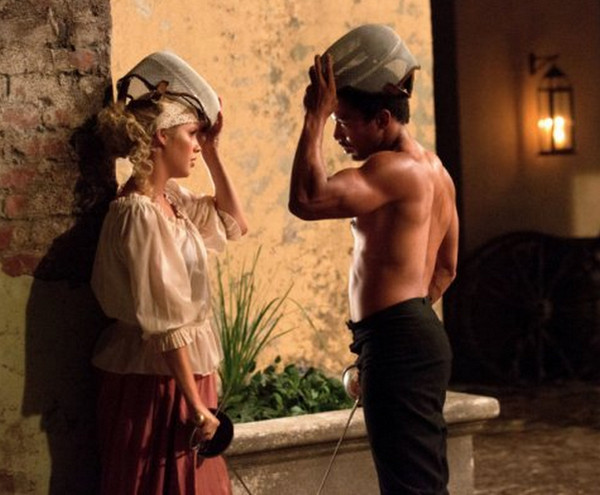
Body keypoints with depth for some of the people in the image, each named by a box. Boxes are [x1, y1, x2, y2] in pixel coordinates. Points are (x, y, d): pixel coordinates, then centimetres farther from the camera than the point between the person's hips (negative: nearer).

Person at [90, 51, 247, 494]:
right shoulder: (140, 214, -19)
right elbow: (165, 325, -21)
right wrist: (195, 406, -20)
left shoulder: (171, 200, 7)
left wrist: (213, 153, 13)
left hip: (182, 376, 9)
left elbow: (233, 225, 23)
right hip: (154, 384, -9)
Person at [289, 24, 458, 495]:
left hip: (397, 344, -10)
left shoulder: (397, 168, -16)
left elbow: (308, 199, -29)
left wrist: (316, 116, -22)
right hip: (419, 334, 10)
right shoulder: (433, 169, 16)